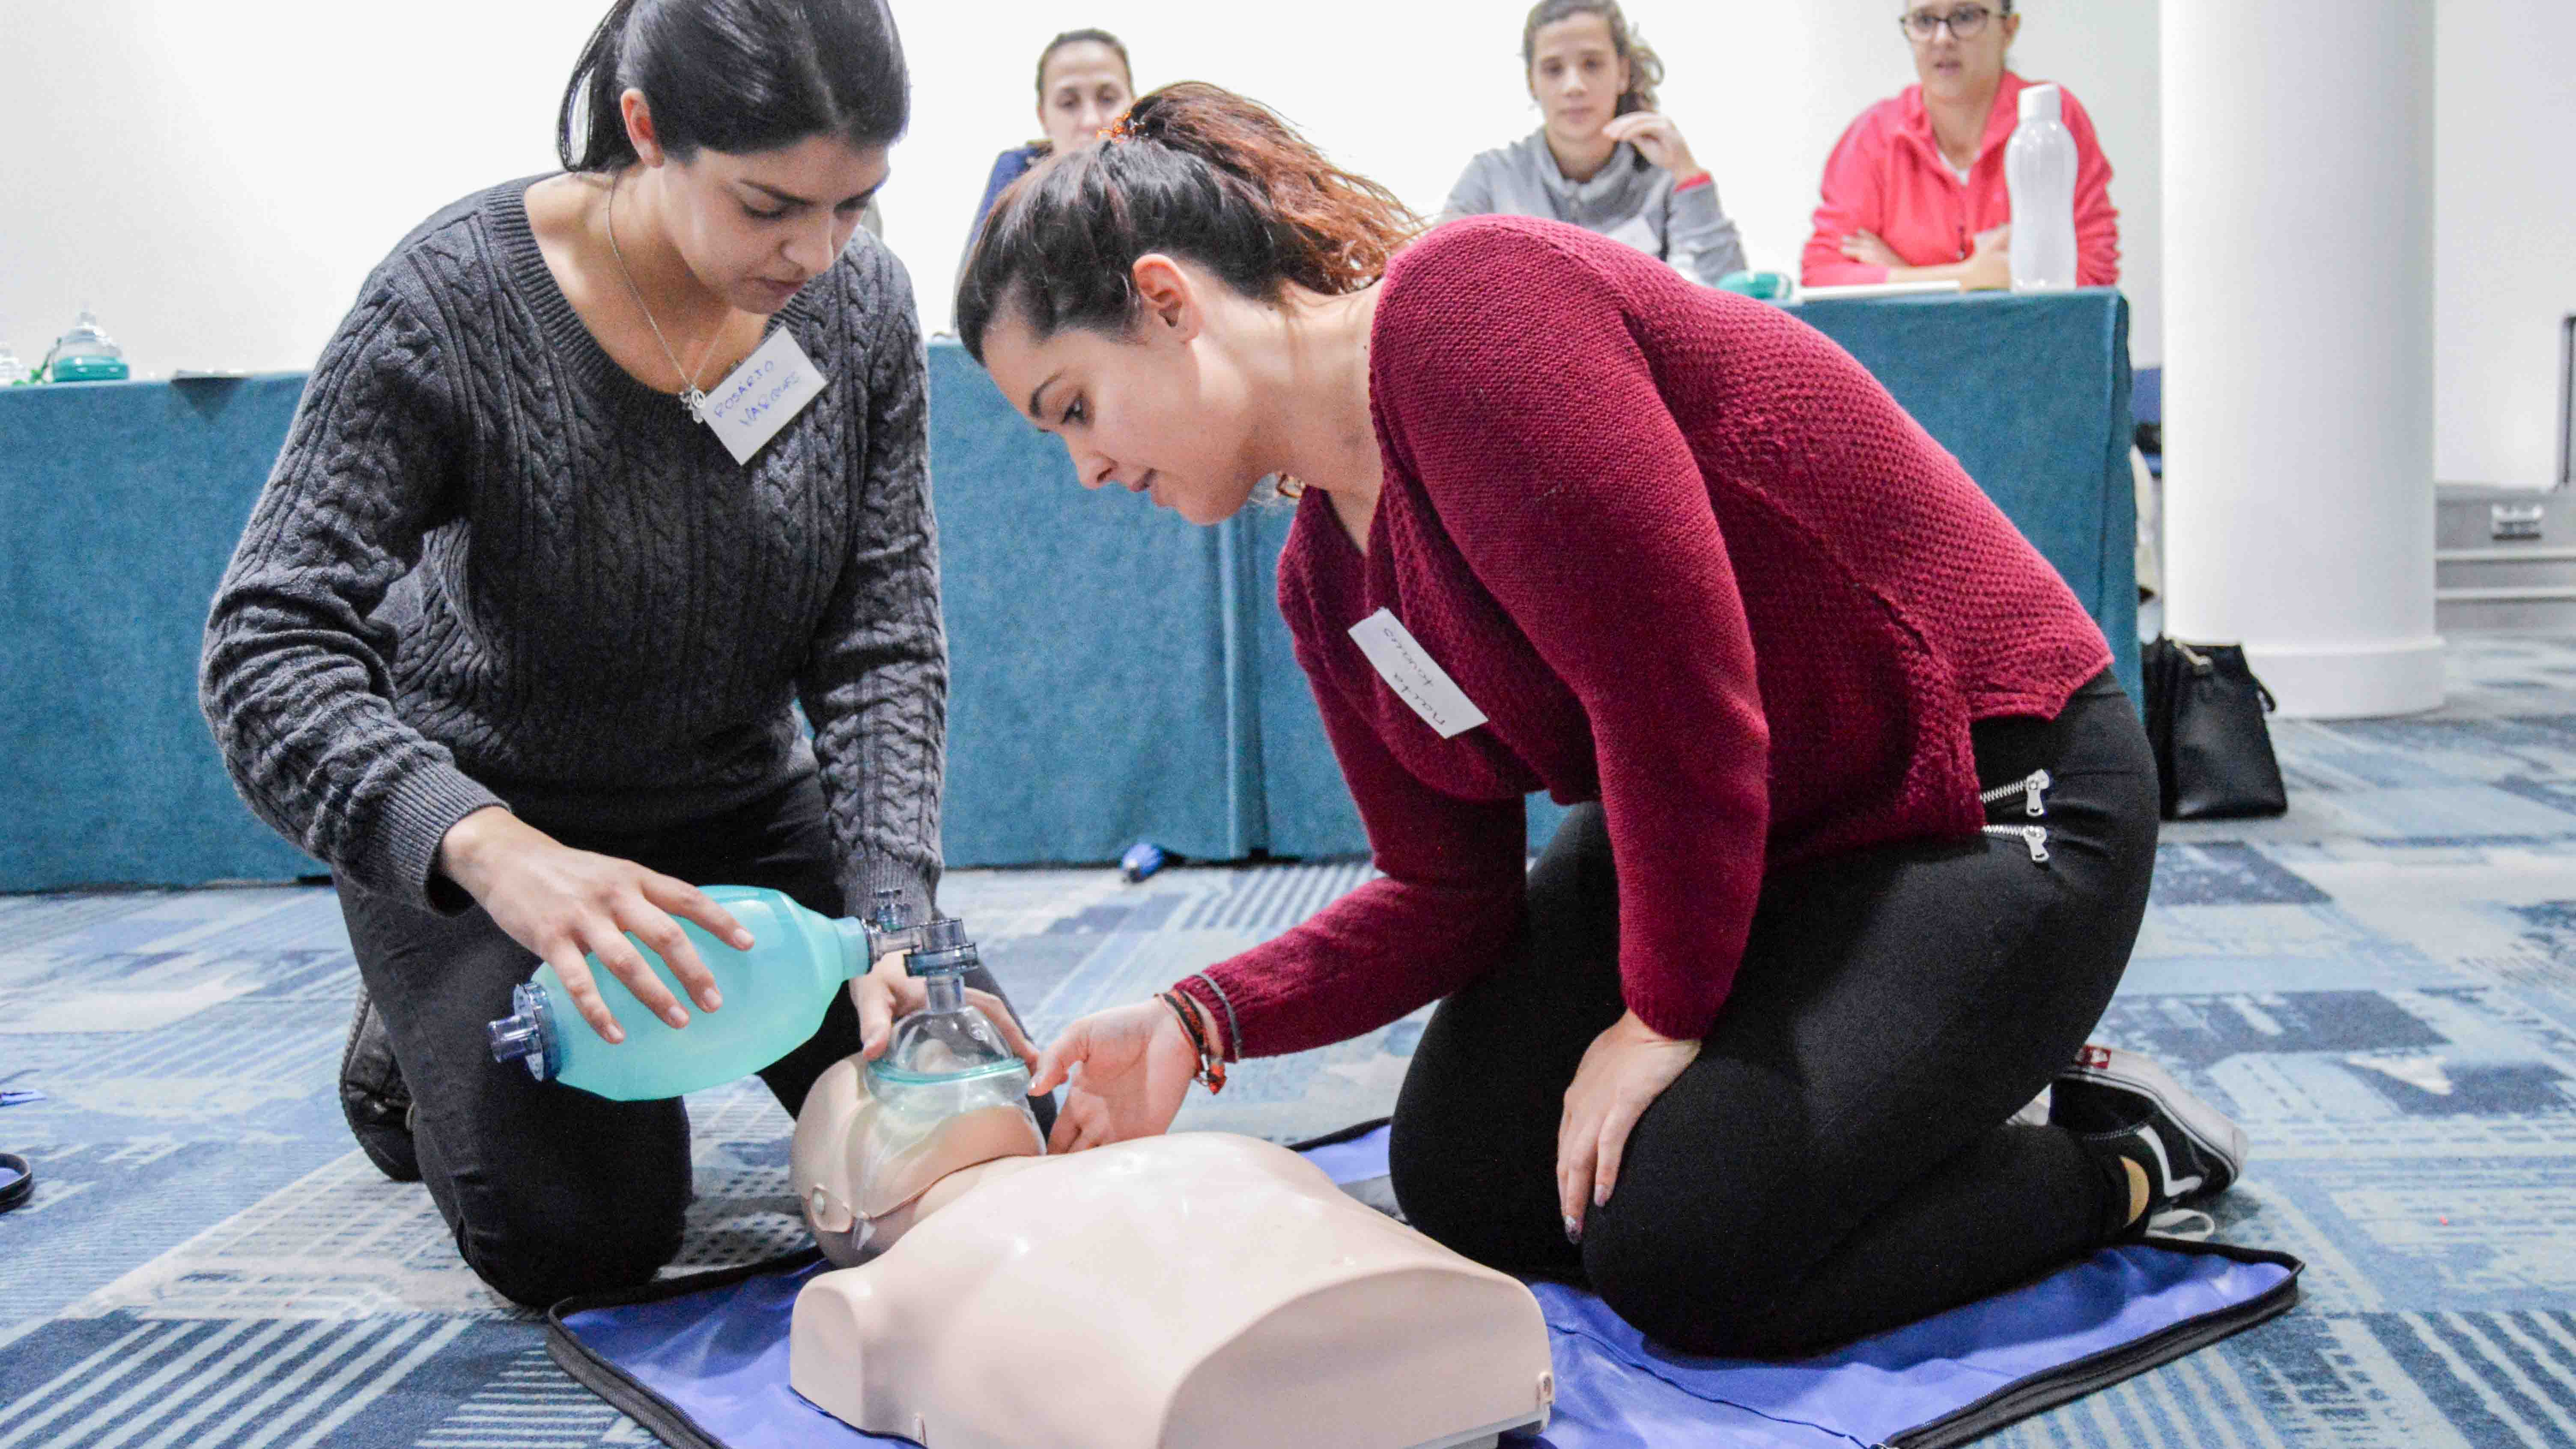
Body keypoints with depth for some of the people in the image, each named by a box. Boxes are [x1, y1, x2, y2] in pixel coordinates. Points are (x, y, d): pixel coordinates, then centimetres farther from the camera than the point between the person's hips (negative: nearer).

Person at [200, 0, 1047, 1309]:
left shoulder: (862, 303, -14)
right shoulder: (452, 302, -26)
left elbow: (883, 644, -13)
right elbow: (268, 650, -30)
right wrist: (493, 853, -47)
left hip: (739, 798, 4)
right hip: (490, 814, -4)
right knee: (580, 1240, -15)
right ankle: (411, 1042, 18)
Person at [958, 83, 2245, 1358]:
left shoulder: (1466, 302, -26)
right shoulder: (1322, 579, 3)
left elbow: (1679, 695, -30)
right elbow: (1448, 895, 5)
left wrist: (1666, 1014, -18)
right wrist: (1201, 1022, -8)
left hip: (1992, 809, -9)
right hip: (1704, 843, 9)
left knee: (1679, 1254, -18)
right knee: (1463, 1190, 3)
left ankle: (2126, 1158, 6)